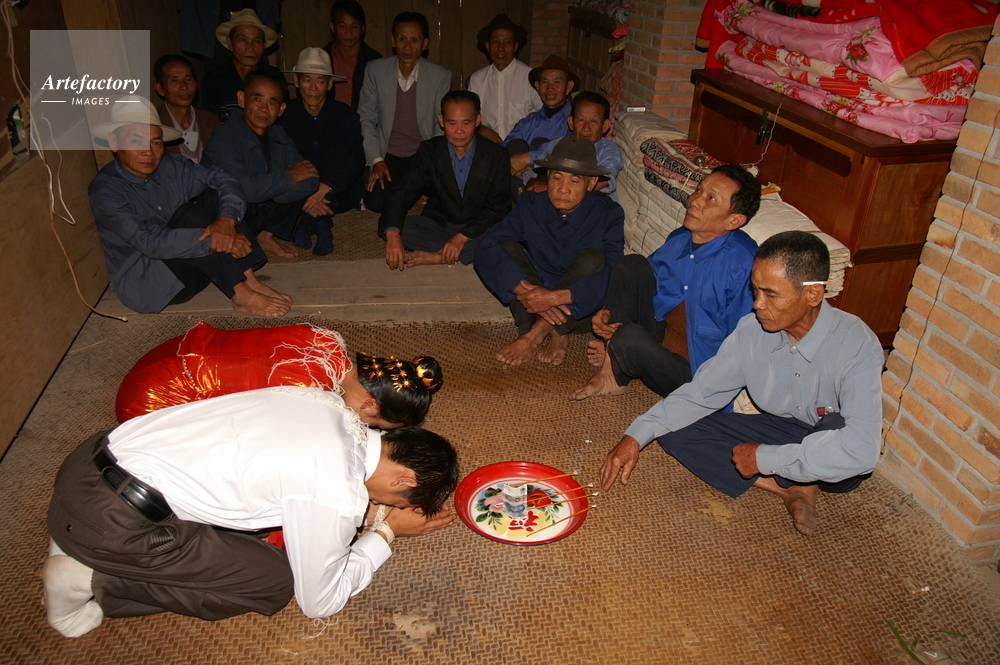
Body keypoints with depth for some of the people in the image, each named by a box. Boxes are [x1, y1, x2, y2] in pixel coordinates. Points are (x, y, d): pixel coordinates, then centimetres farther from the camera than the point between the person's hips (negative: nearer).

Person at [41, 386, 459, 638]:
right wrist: (386, 532, 7)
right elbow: (319, 602, -4)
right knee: (272, 581, 1)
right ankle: (95, 581, 1)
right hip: (107, 519, -8)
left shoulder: (329, 403, 2)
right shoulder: (337, 494, -20)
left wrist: (372, 510, 12)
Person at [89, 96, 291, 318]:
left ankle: (249, 280, -23)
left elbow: (221, 178, -8)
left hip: (192, 264, 6)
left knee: (213, 195, -13)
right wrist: (215, 240, -34)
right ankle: (241, 295, -29)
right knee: (190, 214, -27)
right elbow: (150, 242, -29)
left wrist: (227, 218, -29)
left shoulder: (171, 166, 0)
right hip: (143, 283, -6)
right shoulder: (105, 190, -17)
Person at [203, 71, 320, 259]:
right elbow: (244, 189, -32)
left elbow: (310, 181, -7)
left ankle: (266, 234, -3)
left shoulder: (278, 136, 2)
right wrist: (288, 177, -18)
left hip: (266, 212, 6)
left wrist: (267, 191, -22)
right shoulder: (223, 140, -19)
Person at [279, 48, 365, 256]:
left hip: (338, 193, 0)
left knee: (337, 148, -25)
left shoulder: (344, 114, -3)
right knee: (296, 152, -24)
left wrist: (325, 189, -35)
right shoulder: (286, 114, -2)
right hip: (298, 195, 0)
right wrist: (307, 199, -30)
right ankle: (321, 223, -33)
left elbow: (357, 159, -19)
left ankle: (307, 223, -33)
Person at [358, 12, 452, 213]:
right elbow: (365, 118, 1)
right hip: (388, 155, 1)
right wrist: (376, 160, -9)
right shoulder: (375, 70, -3)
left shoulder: (440, 76, -5)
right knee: (376, 202, -20)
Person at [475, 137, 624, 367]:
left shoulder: (609, 214, -12)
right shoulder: (530, 205, -7)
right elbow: (486, 249, -20)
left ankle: (535, 334, -23)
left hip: (582, 310, -2)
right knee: (506, 249, -19)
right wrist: (528, 292, -34)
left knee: (593, 259, -29)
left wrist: (555, 298, -38)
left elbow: (612, 275, -25)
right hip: (533, 307, 2)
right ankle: (556, 335, -22)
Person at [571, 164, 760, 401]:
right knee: (632, 265, -9)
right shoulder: (679, 240, 0)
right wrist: (608, 311, -6)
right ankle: (611, 370, -11)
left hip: (693, 372, -6)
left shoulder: (741, 262, -22)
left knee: (629, 338, -33)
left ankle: (615, 375, 5)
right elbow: (636, 284, 14)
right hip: (661, 332, 7)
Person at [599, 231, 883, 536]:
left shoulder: (856, 345, -28)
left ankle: (788, 481, -7)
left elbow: (861, 451, -37)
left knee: (836, 427, -39)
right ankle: (790, 488, -13)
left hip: (833, 468, -4)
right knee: (674, 429, -12)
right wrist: (636, 436, -18)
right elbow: (700, 393, -6)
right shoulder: (752, 330, -14)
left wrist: (765, 458, -29)